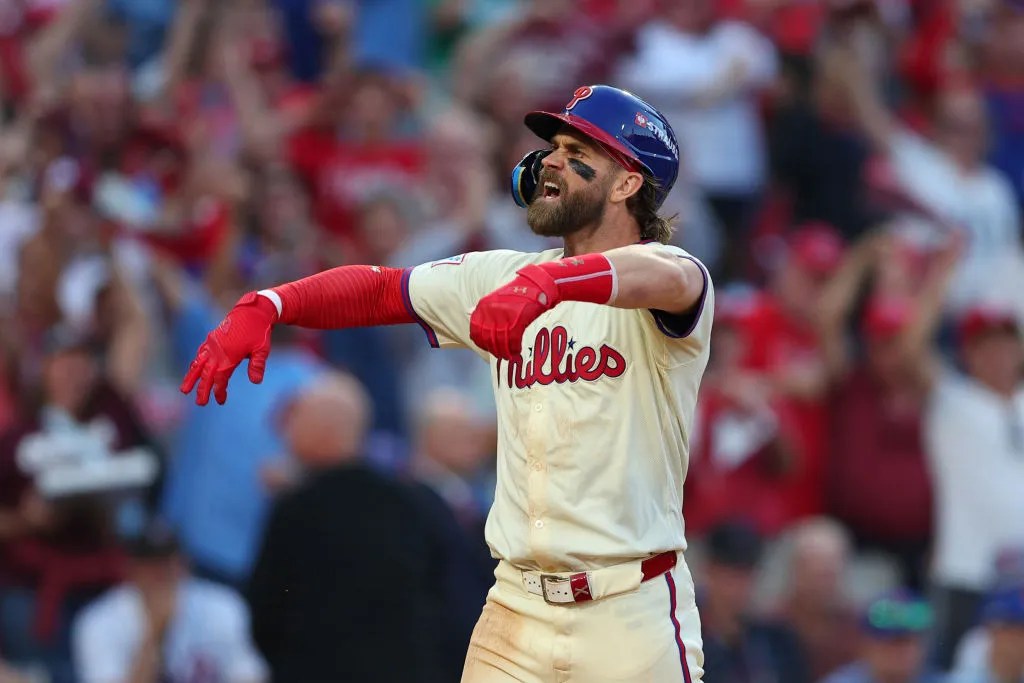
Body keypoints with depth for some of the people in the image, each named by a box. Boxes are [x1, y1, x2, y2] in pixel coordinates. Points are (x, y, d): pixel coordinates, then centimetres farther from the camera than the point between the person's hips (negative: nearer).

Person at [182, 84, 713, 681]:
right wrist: (265, 307, -4)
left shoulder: (674, 273, -8)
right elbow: (379, 289, 14)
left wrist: (545, 283, -49)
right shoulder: (502, 277, 14)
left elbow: (668, 279, -31)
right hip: (516, 610, 5)